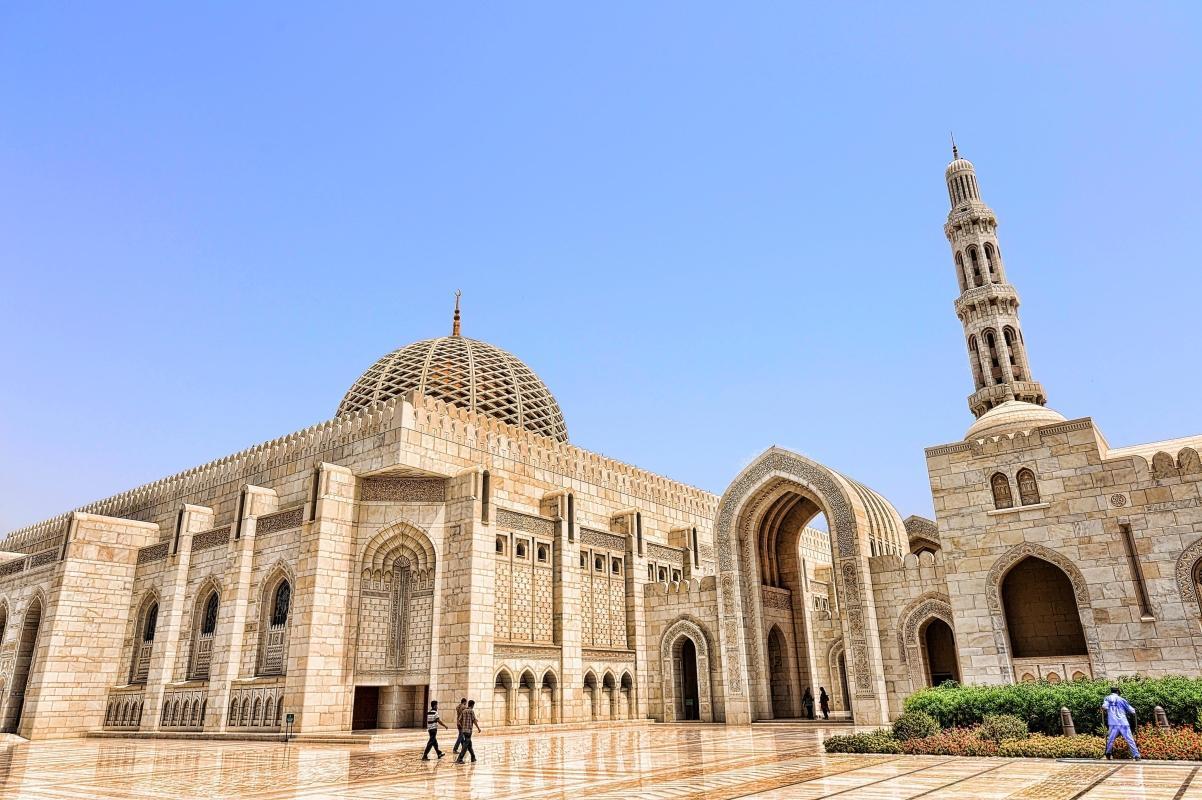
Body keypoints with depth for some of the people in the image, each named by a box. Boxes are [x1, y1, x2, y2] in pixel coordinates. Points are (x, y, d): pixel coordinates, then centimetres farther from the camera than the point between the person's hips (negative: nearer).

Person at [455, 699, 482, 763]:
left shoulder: (464, 711, 10)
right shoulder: (471, 711, -8)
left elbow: (460, 720, 12)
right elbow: (474, 720, -10)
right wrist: (478, 728, 0)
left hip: (463, 729, 7)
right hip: (468, 730, -7)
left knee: (469, 744, 16)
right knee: (465, 745, -5)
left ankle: (473, 758, 24)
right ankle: (459, 759, -10)